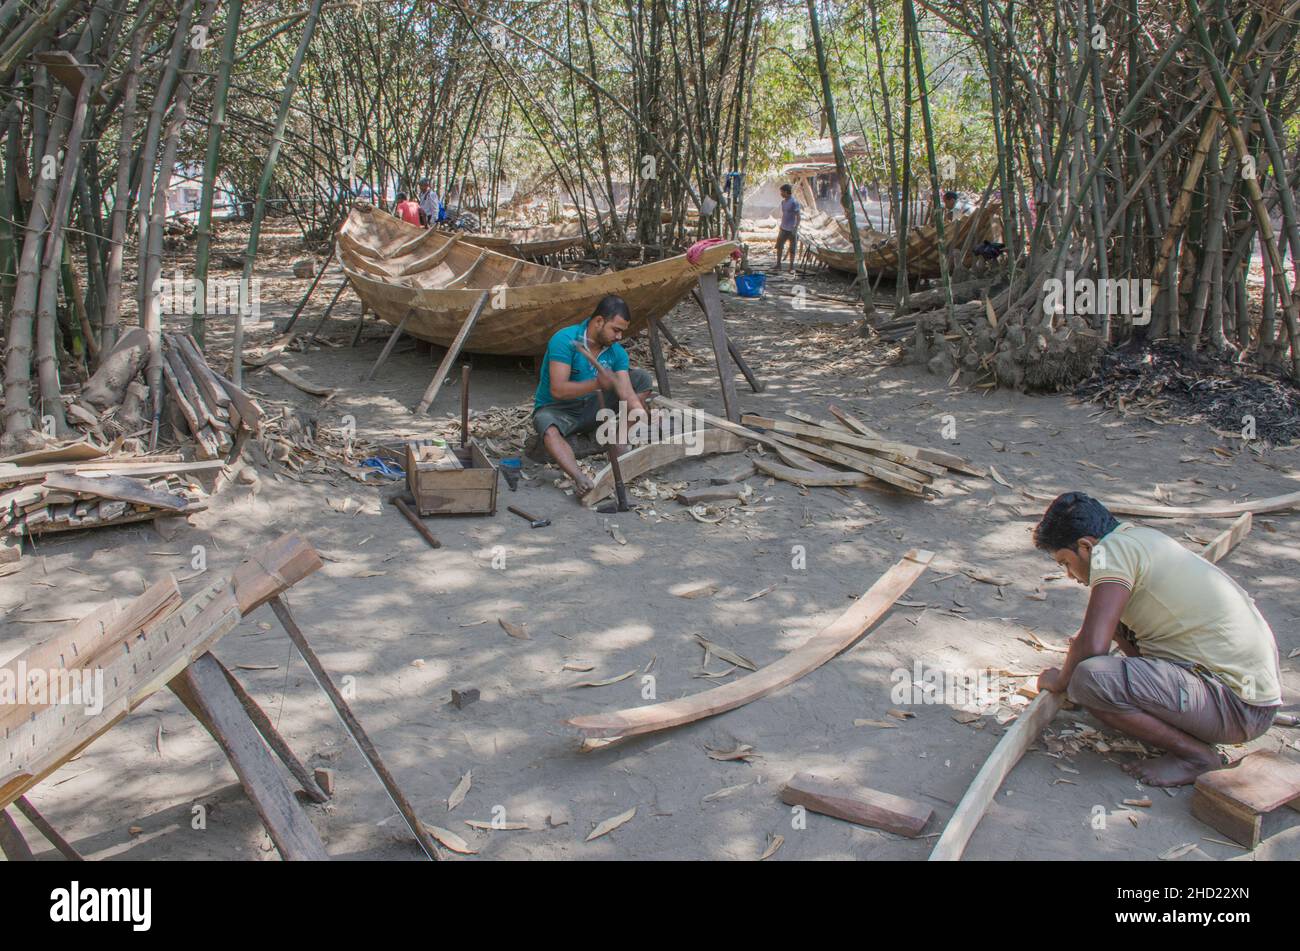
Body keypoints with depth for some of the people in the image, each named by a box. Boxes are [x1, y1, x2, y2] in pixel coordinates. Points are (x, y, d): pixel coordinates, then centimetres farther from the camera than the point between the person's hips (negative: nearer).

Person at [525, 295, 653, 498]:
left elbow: (627, 393, -15)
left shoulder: (617, 352, -7)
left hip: (590, 407, 6)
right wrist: (597, 384, -42)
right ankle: (581, 480, -61)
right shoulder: (565, 340, -23)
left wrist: (640, 413, -36)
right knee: (549, 429, -41)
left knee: (641, 377, -4)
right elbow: (557, 390, -30)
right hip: (555, 408, -5)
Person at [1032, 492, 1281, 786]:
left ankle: (1196, 754, -9)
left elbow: (1092, 647, -21)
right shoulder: (1142, 537, 12)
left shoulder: (1112, 548, -15)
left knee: (1088, 678, -27)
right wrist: (1086, 637, 34)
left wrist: (1061, 681, -4)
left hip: (1238, 706, -10)